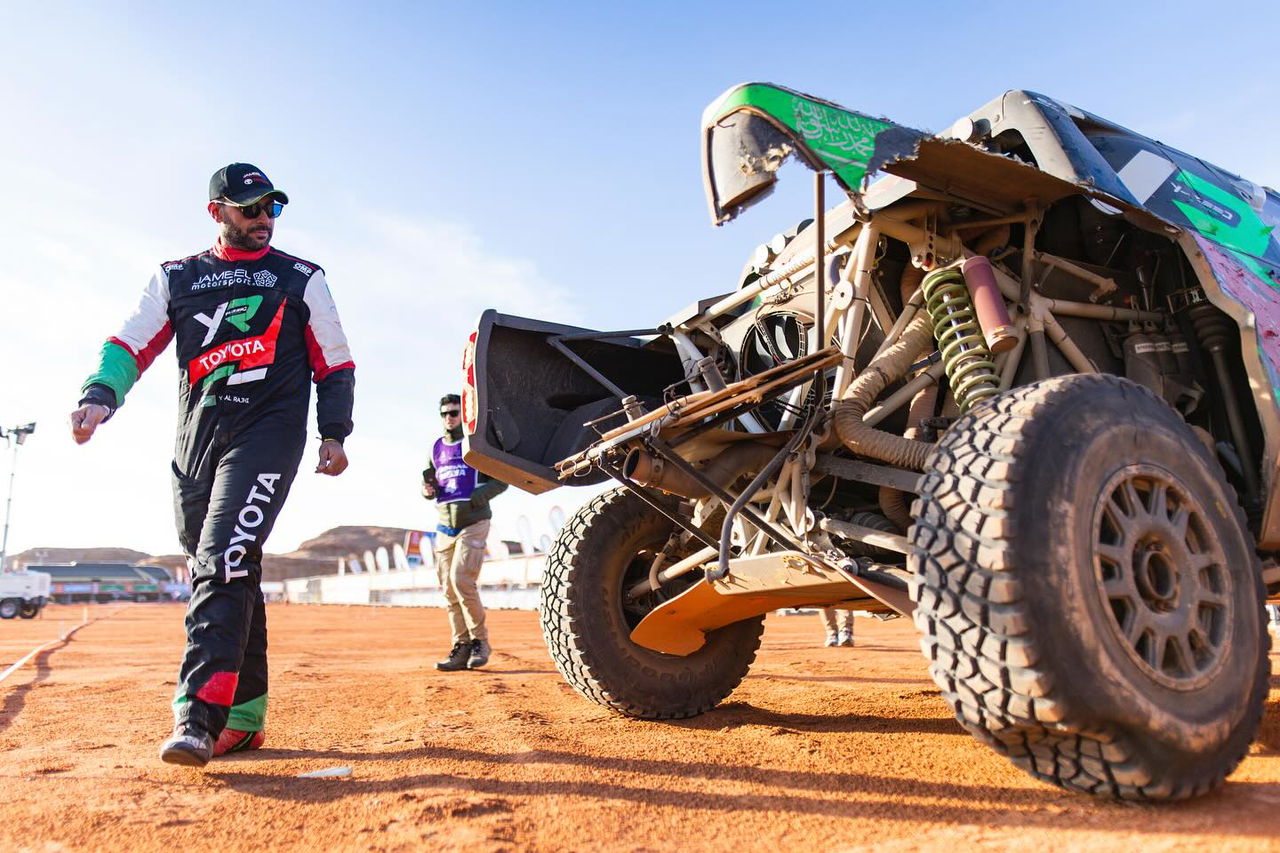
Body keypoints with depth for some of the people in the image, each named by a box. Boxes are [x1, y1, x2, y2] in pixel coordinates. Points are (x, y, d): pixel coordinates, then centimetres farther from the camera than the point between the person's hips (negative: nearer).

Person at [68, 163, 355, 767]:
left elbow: (334, 363, 11)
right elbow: (131, 344, 6)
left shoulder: (301, 278, 12)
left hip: (269, 429, -3)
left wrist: (334, 435, 1)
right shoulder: (175, 278, 17)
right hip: (196, 439, 4)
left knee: (224, 559, -20)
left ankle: (200, 717, -23)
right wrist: (100, 395, -14)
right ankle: (244, 717, 14)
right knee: (220, 573, 5)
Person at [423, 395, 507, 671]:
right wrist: (428, 490, -2)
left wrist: (479, 495, -19)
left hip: (474, 523, -6)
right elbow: (430, 483, 23)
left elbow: (501, 480, -1)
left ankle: (479, 641, -3)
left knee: (461, 579, -17)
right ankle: (461, 647, 8)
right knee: (448, 587, 2)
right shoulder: (436, 448, 17)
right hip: (445, 525, 6)